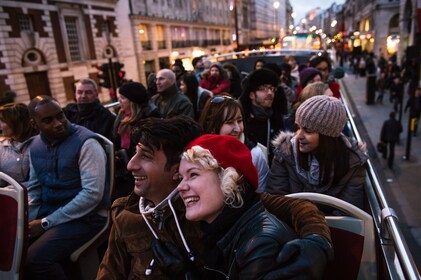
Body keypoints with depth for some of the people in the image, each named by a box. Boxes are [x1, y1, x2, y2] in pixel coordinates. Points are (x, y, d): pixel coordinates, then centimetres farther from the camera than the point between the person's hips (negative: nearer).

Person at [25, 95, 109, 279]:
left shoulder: (86, 143, -17)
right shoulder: (36, 145, 6)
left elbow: (93, 194, -22)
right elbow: (33, 188, 14)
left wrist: (46, 223, -17)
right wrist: (29, 220, -4)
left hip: (85, 217, -6)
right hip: (45, 214, 7)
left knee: (34, 260, -23)